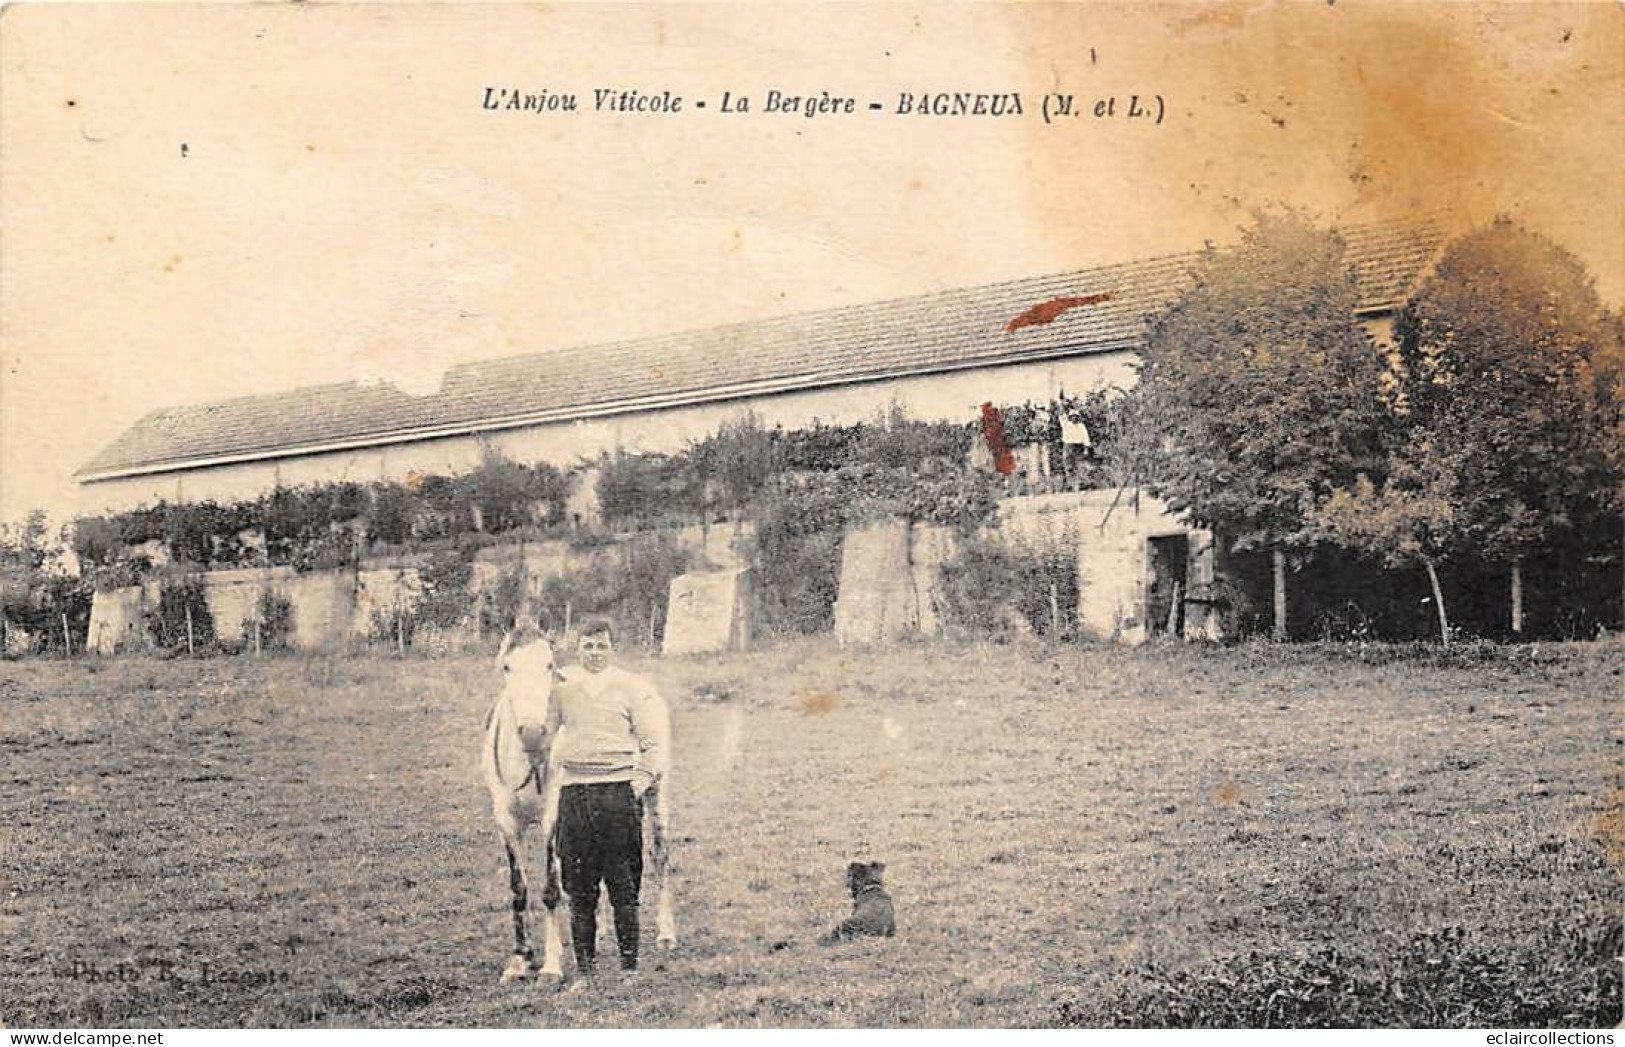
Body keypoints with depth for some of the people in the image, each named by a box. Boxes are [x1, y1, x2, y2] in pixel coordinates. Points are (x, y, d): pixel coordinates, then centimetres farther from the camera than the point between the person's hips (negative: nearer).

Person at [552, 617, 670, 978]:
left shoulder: (633, 688, 5)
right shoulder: (562, 687, 11)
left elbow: (656, 741, 5)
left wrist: (641, 782, -3)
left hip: (619, 790, -2)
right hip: (572, 792, 2)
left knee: (623, 882, -1)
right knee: (579, 886, 4)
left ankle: (629, 962, 5)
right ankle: (584, 964, 11)